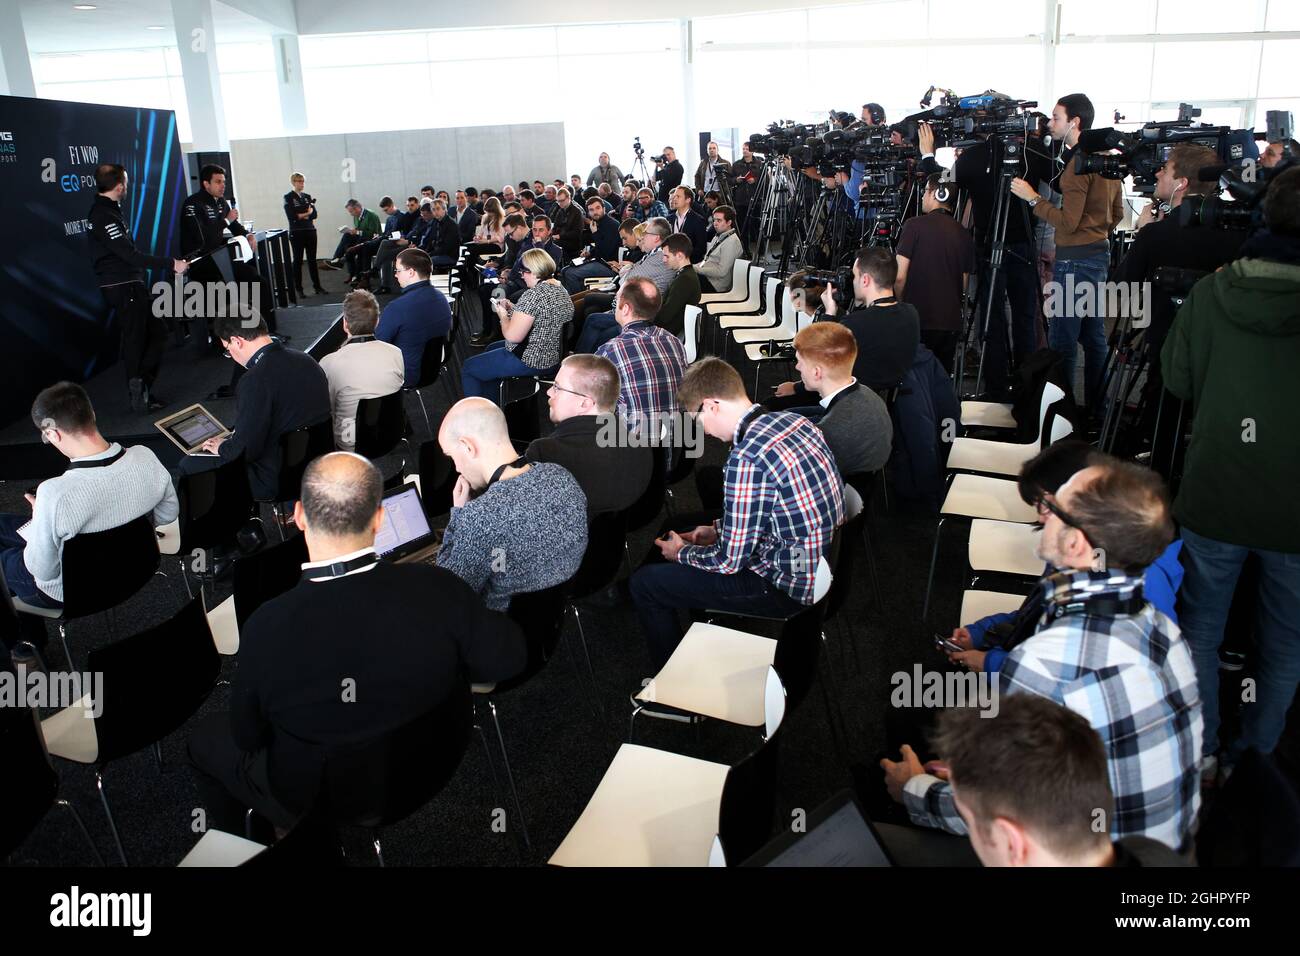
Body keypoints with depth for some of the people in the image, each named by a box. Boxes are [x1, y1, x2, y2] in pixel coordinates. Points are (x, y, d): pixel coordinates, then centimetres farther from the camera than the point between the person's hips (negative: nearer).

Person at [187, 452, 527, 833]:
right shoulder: (439, 590, -27)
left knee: (205, 736, 24)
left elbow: (247, 736, -12)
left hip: (318, 804, -3)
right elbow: (509, 659, -12)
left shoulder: (266, 627, -29)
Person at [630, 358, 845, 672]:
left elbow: (730, 560, -19)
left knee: (644, 583, 0)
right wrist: (717, 529, 16)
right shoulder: (793, 421, 0)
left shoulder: (746, 459, -27)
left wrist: (681, 553, 0)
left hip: (788, 587, -9)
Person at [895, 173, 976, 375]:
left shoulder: (915, 225, -6)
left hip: (916, 321, -5)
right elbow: (963, 284, 13)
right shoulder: (964, 235, 10)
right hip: (951, 323, 5)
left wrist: (901, 304, 7)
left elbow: (899, 276, -9)